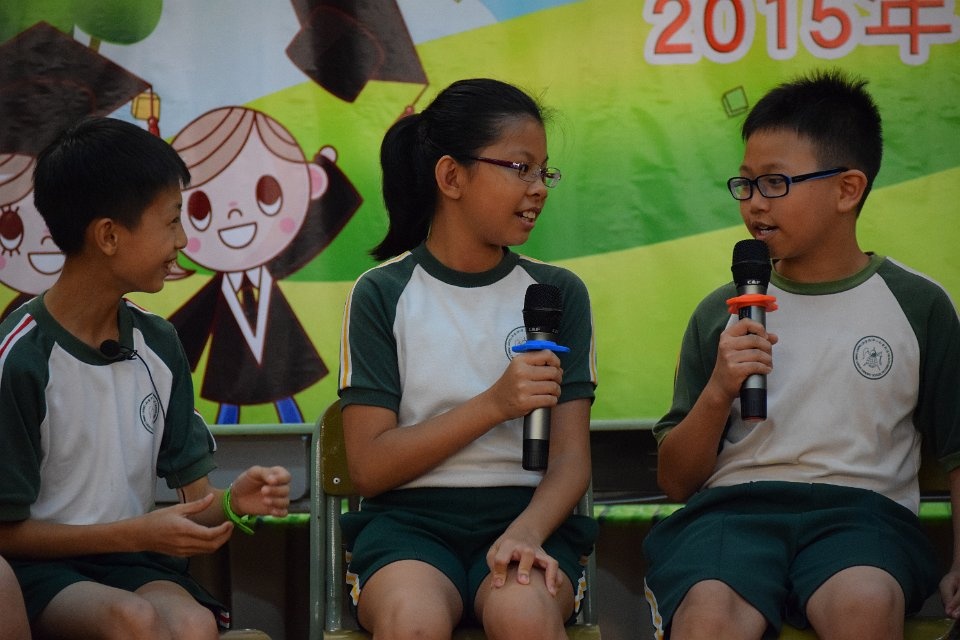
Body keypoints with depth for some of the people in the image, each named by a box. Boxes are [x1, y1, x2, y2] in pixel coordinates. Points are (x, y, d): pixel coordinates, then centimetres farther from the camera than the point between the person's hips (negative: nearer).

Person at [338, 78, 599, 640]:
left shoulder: (559, 293, 11)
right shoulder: (382, 294, 5)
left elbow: (572, 457, 4)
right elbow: (369, 467, -2)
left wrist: (526, 532, -17)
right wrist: (494, 406, -13)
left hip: (524, 510, 1)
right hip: (409, 516, -1)